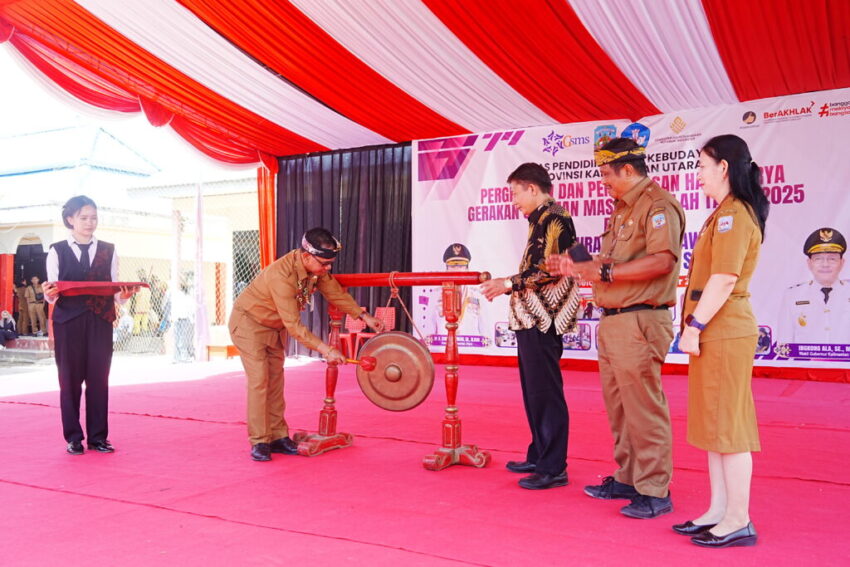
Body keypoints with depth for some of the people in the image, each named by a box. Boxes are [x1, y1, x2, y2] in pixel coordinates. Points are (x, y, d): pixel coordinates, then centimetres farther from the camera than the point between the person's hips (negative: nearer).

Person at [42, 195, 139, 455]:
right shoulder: (57, 251, 6)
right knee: (70, 379, 2)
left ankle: (98, 436, 11)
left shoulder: (108, 250, 11)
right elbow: (51, 295, 3)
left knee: (99, 378, 2)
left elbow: (116, 292, 6)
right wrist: (49, 294, -19)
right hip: (68, 320, -1)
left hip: (101, 321, 1)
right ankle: (73, 437, 13)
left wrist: (125, 294, -15)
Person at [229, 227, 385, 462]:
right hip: (249, 321, -8)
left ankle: (277, 436, 12)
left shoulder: (316, 267, -14)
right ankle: (259, 442, -4)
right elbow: (293, 325, -35)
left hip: (274, 326, 8)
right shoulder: (282, 276, -37)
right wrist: (326, 350, -36)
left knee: (276, 379, 7)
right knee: (259, 379, -11)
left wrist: (364, 316, -5)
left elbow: (336, 293, 1)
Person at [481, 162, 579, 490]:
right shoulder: (541, 221, 19)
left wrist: (509, 283, -15)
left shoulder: (554, 219, -10)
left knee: (545, 392, -6)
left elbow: (550, 269, -19)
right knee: (534, 391, 14)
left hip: (543, 319, -10)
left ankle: (553, 468, 1)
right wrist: (506, 285, 15)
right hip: (531, 318, 10)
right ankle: (539, 456, 25)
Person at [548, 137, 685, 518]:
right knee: (618, 407, 15)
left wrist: (605, 271, -21)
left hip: (639, 322, -10)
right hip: (611, 320, 10)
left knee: (643, 408, -4)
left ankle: (655, 492, 5)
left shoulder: (658, 205, -10)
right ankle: (627, 479, 27)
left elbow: (662, 260, -23)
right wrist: (576, 268, 13)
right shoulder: (623, 209, 21)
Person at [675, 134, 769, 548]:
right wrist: (696, 326, 18)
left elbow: (724, 279, -21)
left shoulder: (733, 215, -13)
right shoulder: (726, 214, 18)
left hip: (724, 332, -10)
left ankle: (739, 521, 6)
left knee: (727, 425, -4)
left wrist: (694, 326, -18)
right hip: (715, 331, 10)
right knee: (713, 424, 14)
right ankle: (719, 511, 23)